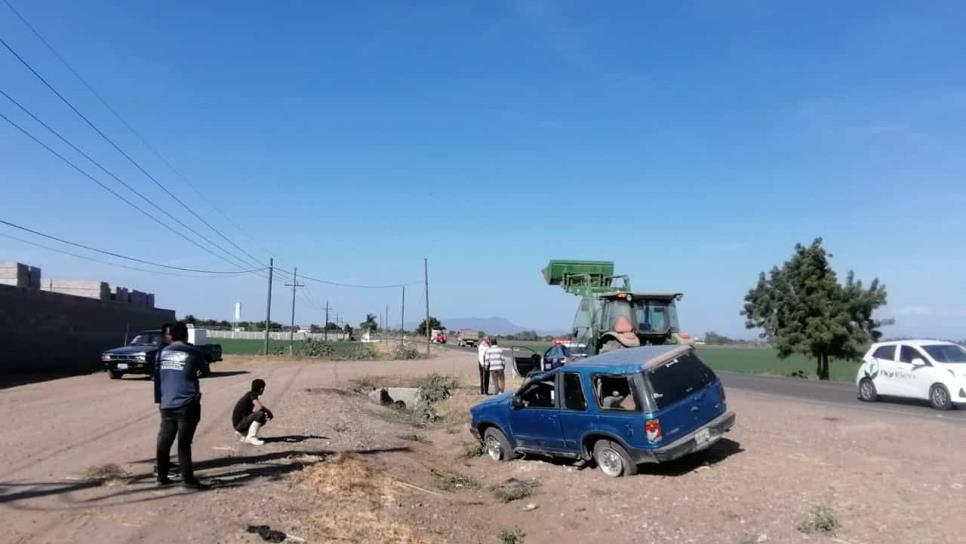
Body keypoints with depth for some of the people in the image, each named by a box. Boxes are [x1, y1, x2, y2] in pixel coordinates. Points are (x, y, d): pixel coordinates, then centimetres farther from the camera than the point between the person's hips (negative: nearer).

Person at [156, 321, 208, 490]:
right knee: (184, 442, -3)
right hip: (186, 404, -5)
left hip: (166, 403, 5)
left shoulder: (163, 352, 8)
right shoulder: (193, 352, -6)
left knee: (164, 441, 12)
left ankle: (162, 476, 21)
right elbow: (202, 363, 13)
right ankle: (187, 479, 1)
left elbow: (158, 376, 15)